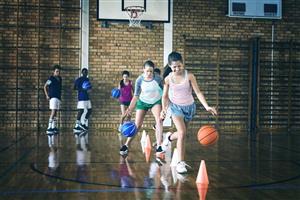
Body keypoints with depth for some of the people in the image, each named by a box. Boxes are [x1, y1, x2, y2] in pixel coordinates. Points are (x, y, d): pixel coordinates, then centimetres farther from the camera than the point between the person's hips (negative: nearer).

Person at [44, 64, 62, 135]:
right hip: (53, 97, -8)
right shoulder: (51, 79, -8)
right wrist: (47, 95, -12)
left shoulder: (60, 79, 13)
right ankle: (49, 128, -19)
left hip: (58, 97, 8)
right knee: (53, 112, -16)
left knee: (55, 113, 13)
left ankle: (54, 127, 21)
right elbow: (45, 87, -6)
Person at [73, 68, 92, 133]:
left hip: (87, 97, 8)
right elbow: (74, 88, -11)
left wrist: (89, 87, 2)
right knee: (81, 110, -12)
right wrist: (82, 89, -24)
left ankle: (83, 124, 18)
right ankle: (76, 126, -8)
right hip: (81, 97, -8)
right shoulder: (79, 79, -7)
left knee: (90, 110, 7)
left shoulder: (87, 79, 17)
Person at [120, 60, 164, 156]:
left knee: (159, 120, -22)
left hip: (156, 101, 0)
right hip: (143, 102, 0)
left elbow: (164, 91, -9)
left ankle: (159, 147, -22)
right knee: (137, 125, -2)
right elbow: (136, 96, -15)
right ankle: (126, 145, 11)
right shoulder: (139, 80, -20)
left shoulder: (158, 79, -22)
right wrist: (130, 108, -25)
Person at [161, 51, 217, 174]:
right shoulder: (168, 79, -9)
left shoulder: (189, 76, -14)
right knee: (182, 133, -18)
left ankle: (170, 137, 51)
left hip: (189, 107, 1)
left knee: (182, 133, 14)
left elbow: (198, 92, -15)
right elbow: (165, 96, 4)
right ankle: (181, 162, -11)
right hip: (176, 107, -1)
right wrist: (164, 109, -9)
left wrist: (207, 106, -26)